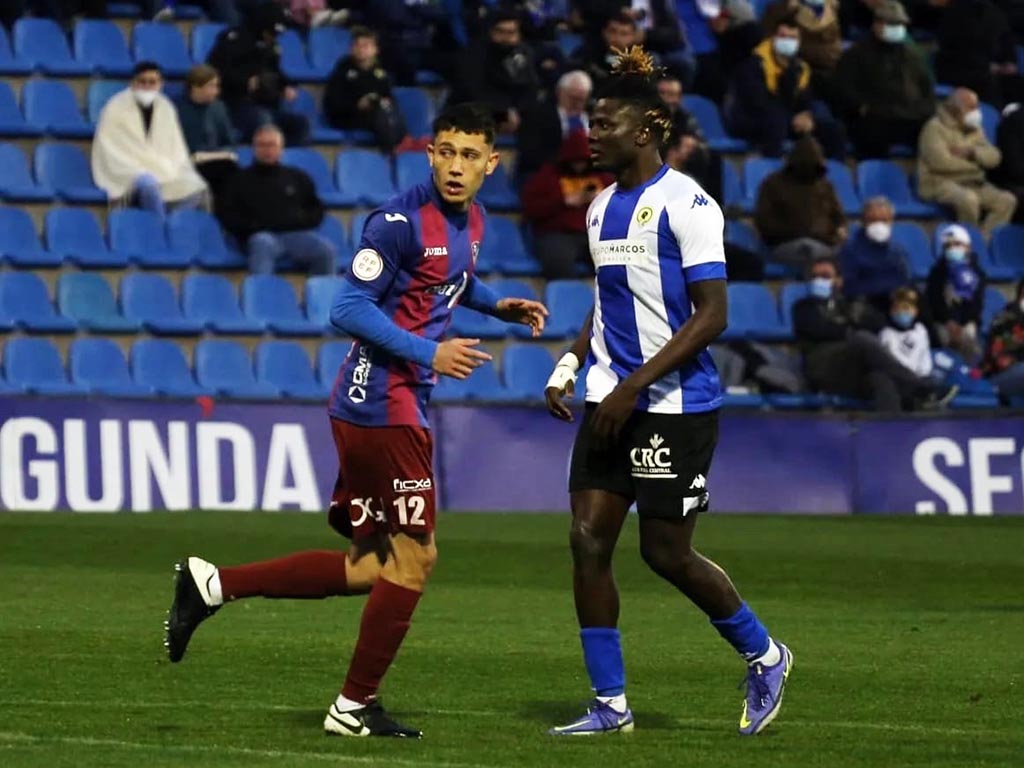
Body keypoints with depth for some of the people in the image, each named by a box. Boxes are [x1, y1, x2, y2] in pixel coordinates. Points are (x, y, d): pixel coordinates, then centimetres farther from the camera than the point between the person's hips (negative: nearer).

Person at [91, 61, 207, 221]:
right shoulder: (116, 108, -4)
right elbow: (110, 152, -7)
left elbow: (175, 148, 15)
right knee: (149, 185, -39)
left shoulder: (166, 109, 10)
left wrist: (169, 170, -4)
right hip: (128, 175, -5)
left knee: (195, 188, -24)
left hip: (165, 173, 5)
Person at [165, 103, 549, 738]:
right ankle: (356, 706, 7)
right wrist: (428, 353, -22)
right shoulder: (402, 221, -16)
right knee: (414, 555, -3)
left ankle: (210, 585, 11)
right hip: (383, 404, -9)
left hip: (389, 407, 9)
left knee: (369, 566, 10)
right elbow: (349, 309, -17)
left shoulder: (471, 221, 12)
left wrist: (498, 305, 16)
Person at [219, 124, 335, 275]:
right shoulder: (241, 180, 21)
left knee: (325, 248, -29)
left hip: (297, 235, 2)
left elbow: (316, 211, 25)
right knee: (263, 243, -39)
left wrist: (301, 221, 2)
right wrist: (251, 226, -5)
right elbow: (227, 215, 14)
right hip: (263, 235, -2)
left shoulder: (298, 177, 26)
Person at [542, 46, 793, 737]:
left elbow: (711, 316, -17)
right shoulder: (603, 206, 11)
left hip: (677, 404, -7)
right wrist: (570, 364, 9)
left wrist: (634, 385, -21)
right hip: (613, 399, 7)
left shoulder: (686, 204, -13)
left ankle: (765, 657, 22)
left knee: (666, 552, -2)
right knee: (589, 540, -2)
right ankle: (610, 705, 5)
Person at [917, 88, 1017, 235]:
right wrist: (975, 163, -5)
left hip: (973, 184, 7)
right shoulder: (935, 128, -7)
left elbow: (994, 157, 7)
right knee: (969, 199, -38)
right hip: (940, 184, -7)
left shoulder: (974, 130, 17)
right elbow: (940, 161, -21)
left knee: (1007, 201, -15)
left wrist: (972, 152, -15)